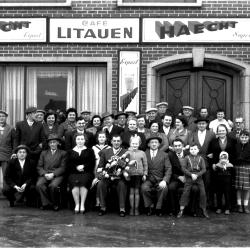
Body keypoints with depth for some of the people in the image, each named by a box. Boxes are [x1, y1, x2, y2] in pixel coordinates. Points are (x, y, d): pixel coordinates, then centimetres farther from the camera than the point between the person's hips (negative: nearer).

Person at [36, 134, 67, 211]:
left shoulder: (63, 153, 13)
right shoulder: (43, 153, 22)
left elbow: (63, 168, 2)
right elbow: (39, 167, 12)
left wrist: (53, 174, -13)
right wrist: (45, 174, -8)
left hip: (57, 175, -2)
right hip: (44, 175, 3)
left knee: (53, 185, -34)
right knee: (39, 185, -29)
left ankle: (55, 204, -10)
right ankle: (46, 203, -16)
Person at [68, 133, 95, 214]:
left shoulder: (89, 151, 18)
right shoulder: (71, 152, 22)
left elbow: (92, 163, 7)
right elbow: (69, 164, 10)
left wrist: (83, 166, -8)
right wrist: (76, 167, -8)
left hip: (86, 172, -1)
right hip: (74, 173, 1)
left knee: (83, 181, -34)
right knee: (74, 182, -32)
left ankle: (82, 204, -27)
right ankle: (77, 204, -24)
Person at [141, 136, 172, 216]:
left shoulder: (164, 155, 10)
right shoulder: (144, 154, 11)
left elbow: (168, 169, 1)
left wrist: (164, 180, -15)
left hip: (160, 180, 0)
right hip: (148, 179, 0)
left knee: (164, 188, -31)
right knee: (144, 187, -31)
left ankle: (158, 208, -7)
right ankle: (150, 206, -6)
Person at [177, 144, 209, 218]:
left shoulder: (200, 158, 8)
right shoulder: (187, 158, 6)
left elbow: (204, 169, 2)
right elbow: (183, 168, -1)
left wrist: (197, 175, -12)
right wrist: (191, 174, -12)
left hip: (198, 177, 1)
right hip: (189, 178, -1)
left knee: (203, 193, -4)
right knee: (185, 192, -7)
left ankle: (204, 210, 9)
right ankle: (181, 210, -1)